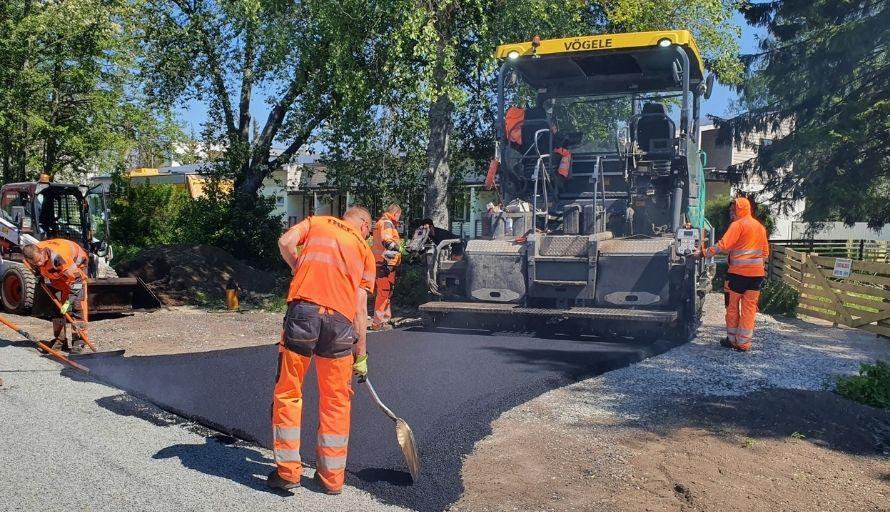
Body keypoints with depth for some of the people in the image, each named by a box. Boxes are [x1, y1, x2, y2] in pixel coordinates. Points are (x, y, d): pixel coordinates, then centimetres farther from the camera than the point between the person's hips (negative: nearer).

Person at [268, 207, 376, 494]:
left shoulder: (317, 221, 21)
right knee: (336, 401, 13)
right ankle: (332, 476, 22)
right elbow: (359, 308, 15)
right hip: (340, 321, 1)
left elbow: (285, 243, 2)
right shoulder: (365, 250, 21)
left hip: (303, 311, -1)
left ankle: (288, 471, 14)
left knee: (288, 394, 12)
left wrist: (300, 270, 21)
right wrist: (361, 354, 19)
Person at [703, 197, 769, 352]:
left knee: (732, 306, 8)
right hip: (757, 273, 6)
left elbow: (723, 246, -17)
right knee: (749, 307, 6)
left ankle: (732, 339, 13)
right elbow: (765, 251, 19)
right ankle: (744, 342, 7)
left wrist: (704, 253, -13)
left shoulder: (737, 225, -7)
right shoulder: (760, 226, 15)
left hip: (738, 272, -6)